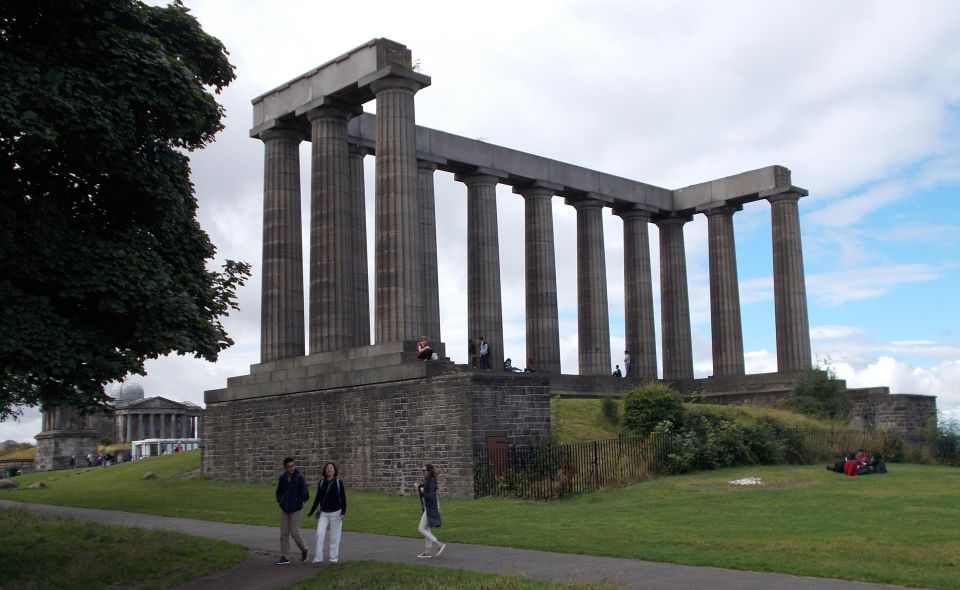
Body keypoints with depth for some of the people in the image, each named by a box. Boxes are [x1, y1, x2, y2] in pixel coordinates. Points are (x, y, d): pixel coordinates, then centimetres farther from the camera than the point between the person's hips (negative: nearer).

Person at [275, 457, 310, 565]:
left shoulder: (299, 478, -12)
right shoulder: (282, 478, 3)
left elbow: (305, 495, -11)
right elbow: (279, 491, 20)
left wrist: (296, 503, -9)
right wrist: (280, 501, 5)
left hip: (296, 510, -5)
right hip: (284, 510, 5)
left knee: (294, 532, -5)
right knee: (284, 534, 5)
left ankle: (304, 550, 19)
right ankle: (284, 557, 11)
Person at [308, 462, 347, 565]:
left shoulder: (338, 482, -4)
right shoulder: (321, 482, 4)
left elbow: (343, 498, -3)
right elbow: (318, 498, 13)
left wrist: (343, 512, -13)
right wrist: (311, 512, 17)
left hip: (335, 513, -3)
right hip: (324, 513, 3)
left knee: (335, 537, 2)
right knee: (319, 533, -9)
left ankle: (334, 558, 13)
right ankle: (318, 558, -5)